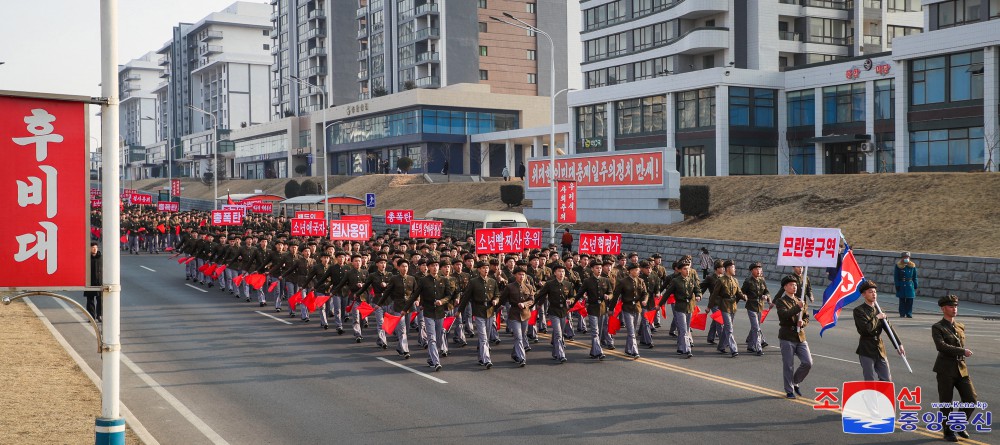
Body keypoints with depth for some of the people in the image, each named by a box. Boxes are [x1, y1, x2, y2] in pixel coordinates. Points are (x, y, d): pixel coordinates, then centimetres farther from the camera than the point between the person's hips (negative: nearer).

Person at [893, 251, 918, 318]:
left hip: (910, 285, 2)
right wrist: (897, 286, -7)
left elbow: (914, 277, 10)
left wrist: (915, 286, 7)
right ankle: (902, 314, 8)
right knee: (902, 300, 3)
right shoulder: (898, 266, -1)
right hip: (902, 286, -2)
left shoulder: (912, 266, 6)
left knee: (910, 300, 1)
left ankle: (909, 314, 7)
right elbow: (896, 277, -1)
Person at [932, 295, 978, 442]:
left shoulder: (960, 327, 14)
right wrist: (963, 351, -22)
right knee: (946, 404, 2)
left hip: (961, 368, 6)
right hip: (946, 369, -5)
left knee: (971, 400, 0)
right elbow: (941, 346, -21)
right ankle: (948, 431, 17)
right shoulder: (937, 328, -6)